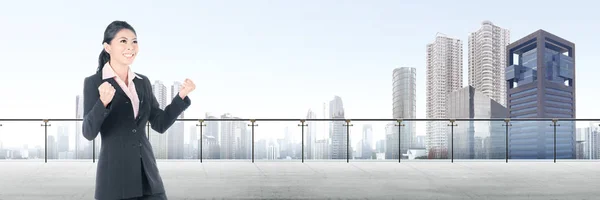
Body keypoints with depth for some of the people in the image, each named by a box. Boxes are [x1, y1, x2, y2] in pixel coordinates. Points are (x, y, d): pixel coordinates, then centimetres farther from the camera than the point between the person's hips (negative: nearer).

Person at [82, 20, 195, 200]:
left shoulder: (143, 82, 13)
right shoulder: (93, 83, -3)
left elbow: (160, 124, 11)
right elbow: (89, 132, -12)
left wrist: (181, 96, -1)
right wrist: (103, 102, -30)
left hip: (148, 177, 5)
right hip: (114, 178, -5)